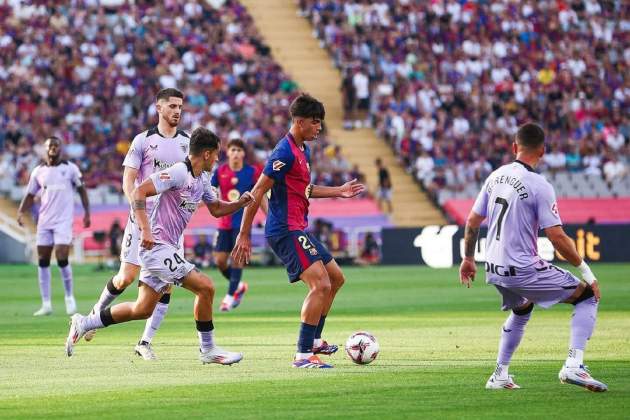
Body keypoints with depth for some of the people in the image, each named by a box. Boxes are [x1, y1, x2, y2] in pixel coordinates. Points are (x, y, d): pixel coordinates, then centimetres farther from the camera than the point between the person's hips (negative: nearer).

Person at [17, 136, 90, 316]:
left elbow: (81, 189, 8)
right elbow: (30, 195, 12)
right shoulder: (38, 171, 7)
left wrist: (86, 212, 0)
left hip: (64, 220, -3)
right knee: (43, 261, 2)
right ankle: (46, 304, 7)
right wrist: (21, 211, -4)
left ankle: (69, 297, 8)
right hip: (44, 221, 3)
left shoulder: (70, 168, 0)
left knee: (62, 258, -13)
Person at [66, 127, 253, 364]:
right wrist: (145, 230, -27)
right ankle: (207, 350, -1)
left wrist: (240, 203, 6)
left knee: (143, 309, 11)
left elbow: (216, 209, 25)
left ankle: (84, 324, 21)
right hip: (157, 247, -10)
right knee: (205, 287, -12)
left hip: (167, 249, 10)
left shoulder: (202, 179, 13)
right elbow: (139, 192, -20)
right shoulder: (179, 172, -16)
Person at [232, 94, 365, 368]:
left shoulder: (303, 150, 14)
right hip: (286, 231, -11)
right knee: (320, 285, -19)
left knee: (336, 278, 18)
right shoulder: (285, 153, -17)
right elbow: (257, 193, -18)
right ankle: (303, 355, -17)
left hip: (298, 230, 11)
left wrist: (338, 191, 30)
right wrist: (244, 235, -18)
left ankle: (313, 340, 26)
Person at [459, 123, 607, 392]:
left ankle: (500, 375, 30)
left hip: (494, 269, 7)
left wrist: (468, 259, 26)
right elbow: (557, 238, -17)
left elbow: (472, 222, 12)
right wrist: (585, 270, -8)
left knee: (521, 309, 35)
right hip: (522, 270, -7)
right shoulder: (539, 186, -14)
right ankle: (573, 366, -12)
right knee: (588, 296, 3)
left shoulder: (495, 177, 6)